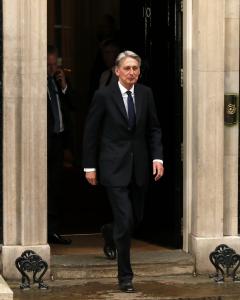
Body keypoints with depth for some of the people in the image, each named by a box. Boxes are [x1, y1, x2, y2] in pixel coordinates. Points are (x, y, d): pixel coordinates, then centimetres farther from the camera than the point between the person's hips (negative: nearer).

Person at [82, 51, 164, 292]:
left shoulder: (145, 94, 3)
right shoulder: (103, 96, -8)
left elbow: (154, 128, 10)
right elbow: (90, 133, -3)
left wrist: (157, 157, -3)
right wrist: (89, 166, -3)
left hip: (139, 166, 5)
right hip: (114, 166, -5)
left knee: (136, 219, 12)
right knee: (125, 220, -11)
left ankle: (113, 237, 45)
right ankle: (125, 276, -1)